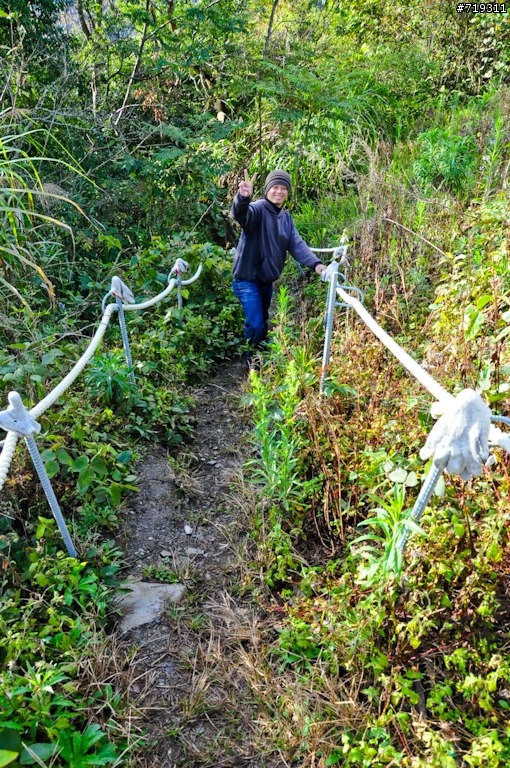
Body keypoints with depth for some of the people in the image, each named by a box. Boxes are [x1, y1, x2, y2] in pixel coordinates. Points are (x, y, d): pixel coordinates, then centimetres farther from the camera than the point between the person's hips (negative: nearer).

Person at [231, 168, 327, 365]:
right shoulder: (257, 209, -16)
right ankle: (250, 360, 15)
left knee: (264, 322, 21)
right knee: (255, 324, -10)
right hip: (248, 279, -7)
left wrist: (315, 263, -19)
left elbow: (297, 244, -2)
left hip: (267, 280, 7)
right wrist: (243, 197, -63)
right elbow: (240, 214, -39)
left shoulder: (286, 218, 7)